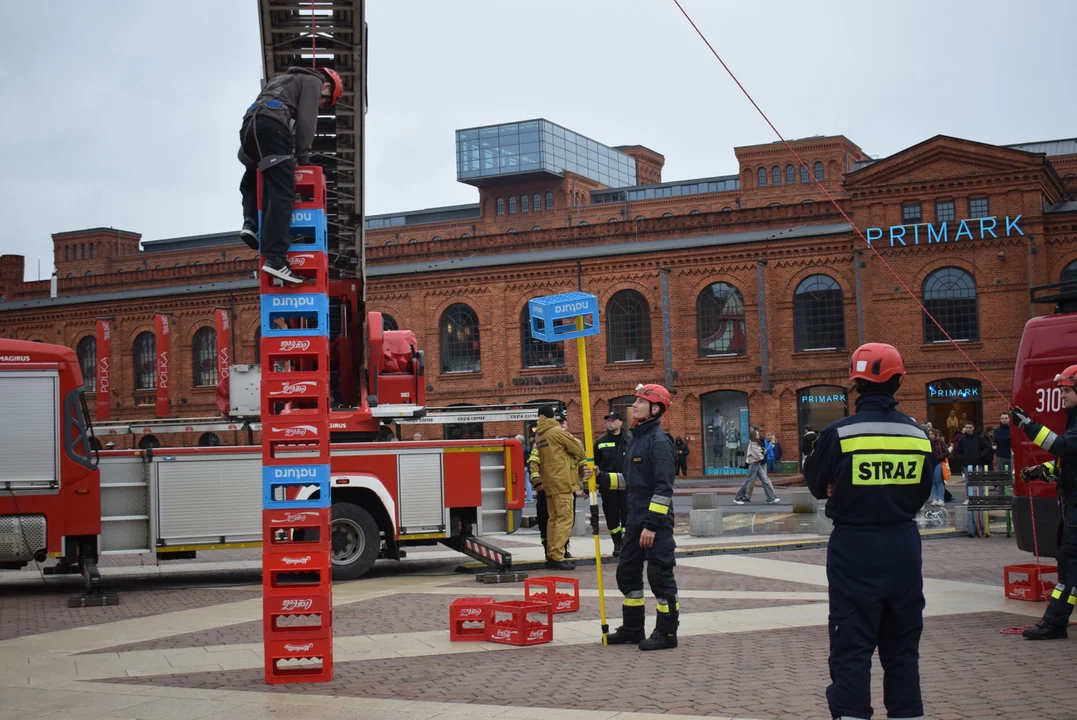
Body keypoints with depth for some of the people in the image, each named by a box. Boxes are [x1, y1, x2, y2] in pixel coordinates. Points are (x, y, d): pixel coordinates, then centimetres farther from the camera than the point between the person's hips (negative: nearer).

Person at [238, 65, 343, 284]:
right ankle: (275, 258, -25)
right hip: (272, 127, -8)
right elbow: (306, 120, 1)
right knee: (282, 195, -14)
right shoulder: (313, 81, 16)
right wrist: (303, 156, 6)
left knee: (253, 180, 31)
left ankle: (251, 222, 5)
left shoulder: (286, 80, 39)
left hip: (249, 125, 8)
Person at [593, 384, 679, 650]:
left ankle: (667, 633, 6)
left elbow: (663, 487, -20)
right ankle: (632, 628, 25)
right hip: (635, 521, 10)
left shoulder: (658, 441, -14)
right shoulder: (635, 439, 15)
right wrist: (601, 477, 9)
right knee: (627, 572, 14)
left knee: (660, 576, -3)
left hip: (656, 523, -10)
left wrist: (652, 524, -23)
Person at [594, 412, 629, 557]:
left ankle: (626, 545, 1)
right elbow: (595, 465, 9)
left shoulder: (629, 442, 0)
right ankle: (617, 544, 18)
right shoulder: (600, 443, 6)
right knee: (611, 517, 7)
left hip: (626, 486, -2)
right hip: (607, 486, 2)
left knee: (627, 516, -4)